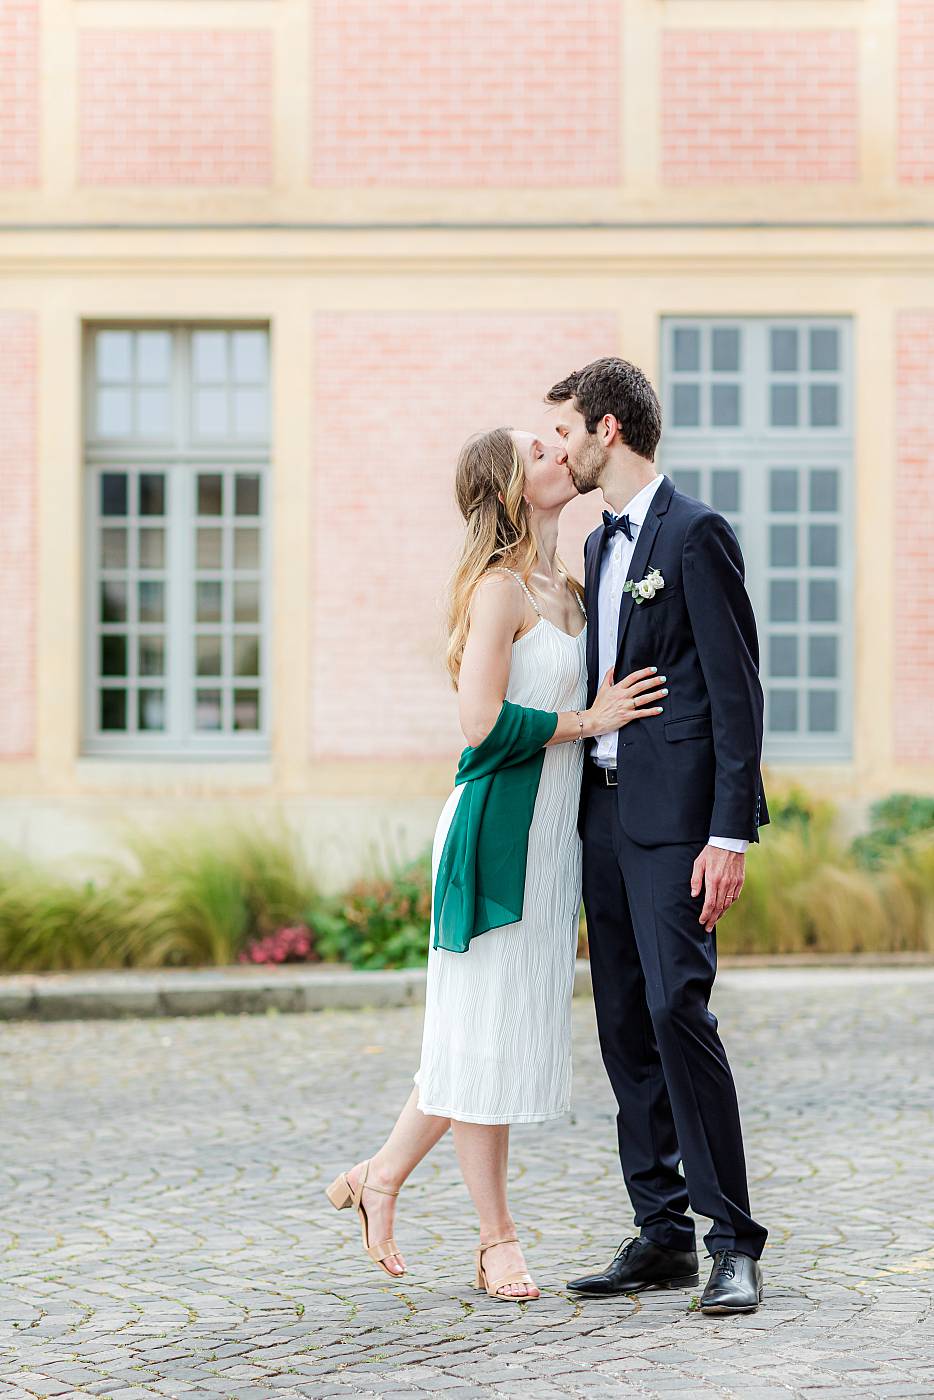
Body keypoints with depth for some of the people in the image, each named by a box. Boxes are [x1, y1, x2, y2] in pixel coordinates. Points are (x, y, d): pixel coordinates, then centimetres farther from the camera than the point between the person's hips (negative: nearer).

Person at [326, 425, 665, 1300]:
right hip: (500, 826, -9)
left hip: (550, 831, 9)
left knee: (509, 1027, 12)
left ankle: (382, 1176, 24)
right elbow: (483, 720, -20)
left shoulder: (563, 588, 14)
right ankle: (497, 1241, 7)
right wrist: (589, 720, -12)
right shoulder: (499, 587, -12)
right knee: (489, 1027, 0)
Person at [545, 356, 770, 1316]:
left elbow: (737, 690, -12)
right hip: (607, 812, 9)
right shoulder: (602, 546, 19)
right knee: (625, 1023, 7)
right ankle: (662, 1234, 12)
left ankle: (733, 1243, -9)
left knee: (676, 1008, -15)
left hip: (677, 814, -9)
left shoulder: (696, 535, -8)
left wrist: (730, 834, -18)